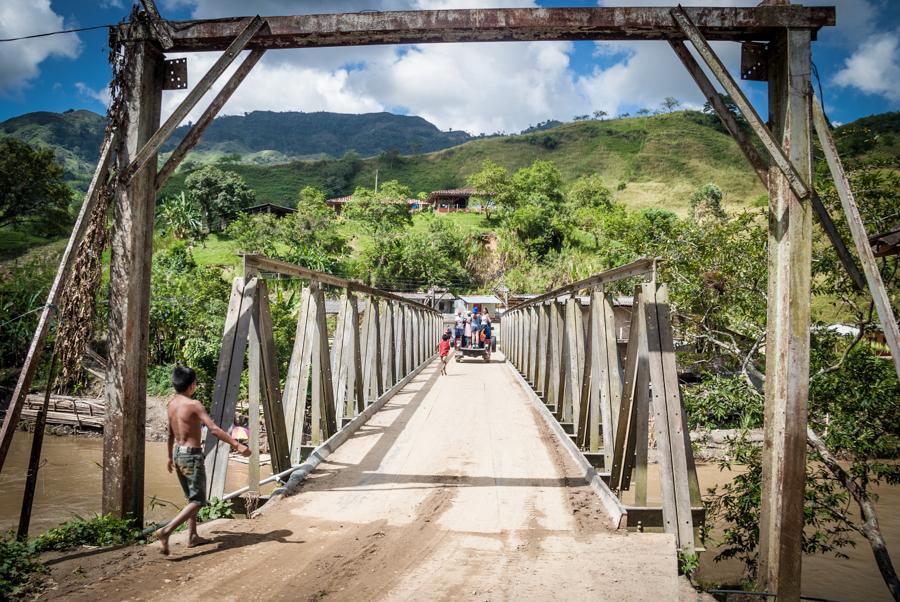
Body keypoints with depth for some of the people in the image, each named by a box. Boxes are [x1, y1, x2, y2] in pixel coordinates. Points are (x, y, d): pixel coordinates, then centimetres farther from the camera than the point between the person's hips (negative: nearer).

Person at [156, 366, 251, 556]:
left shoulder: (172, 403, 6)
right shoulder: (193, 404, -18)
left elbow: (170, 435, 16)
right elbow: (213, 429, -26)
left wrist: (170, 457, 29)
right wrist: (237, 445, -28)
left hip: (178, 454, 9)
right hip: (192, 455, -9)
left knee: (192, 497, 20)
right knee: (197, 501, -3)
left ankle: (193, 537, 24)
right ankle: (166, 531, -17)